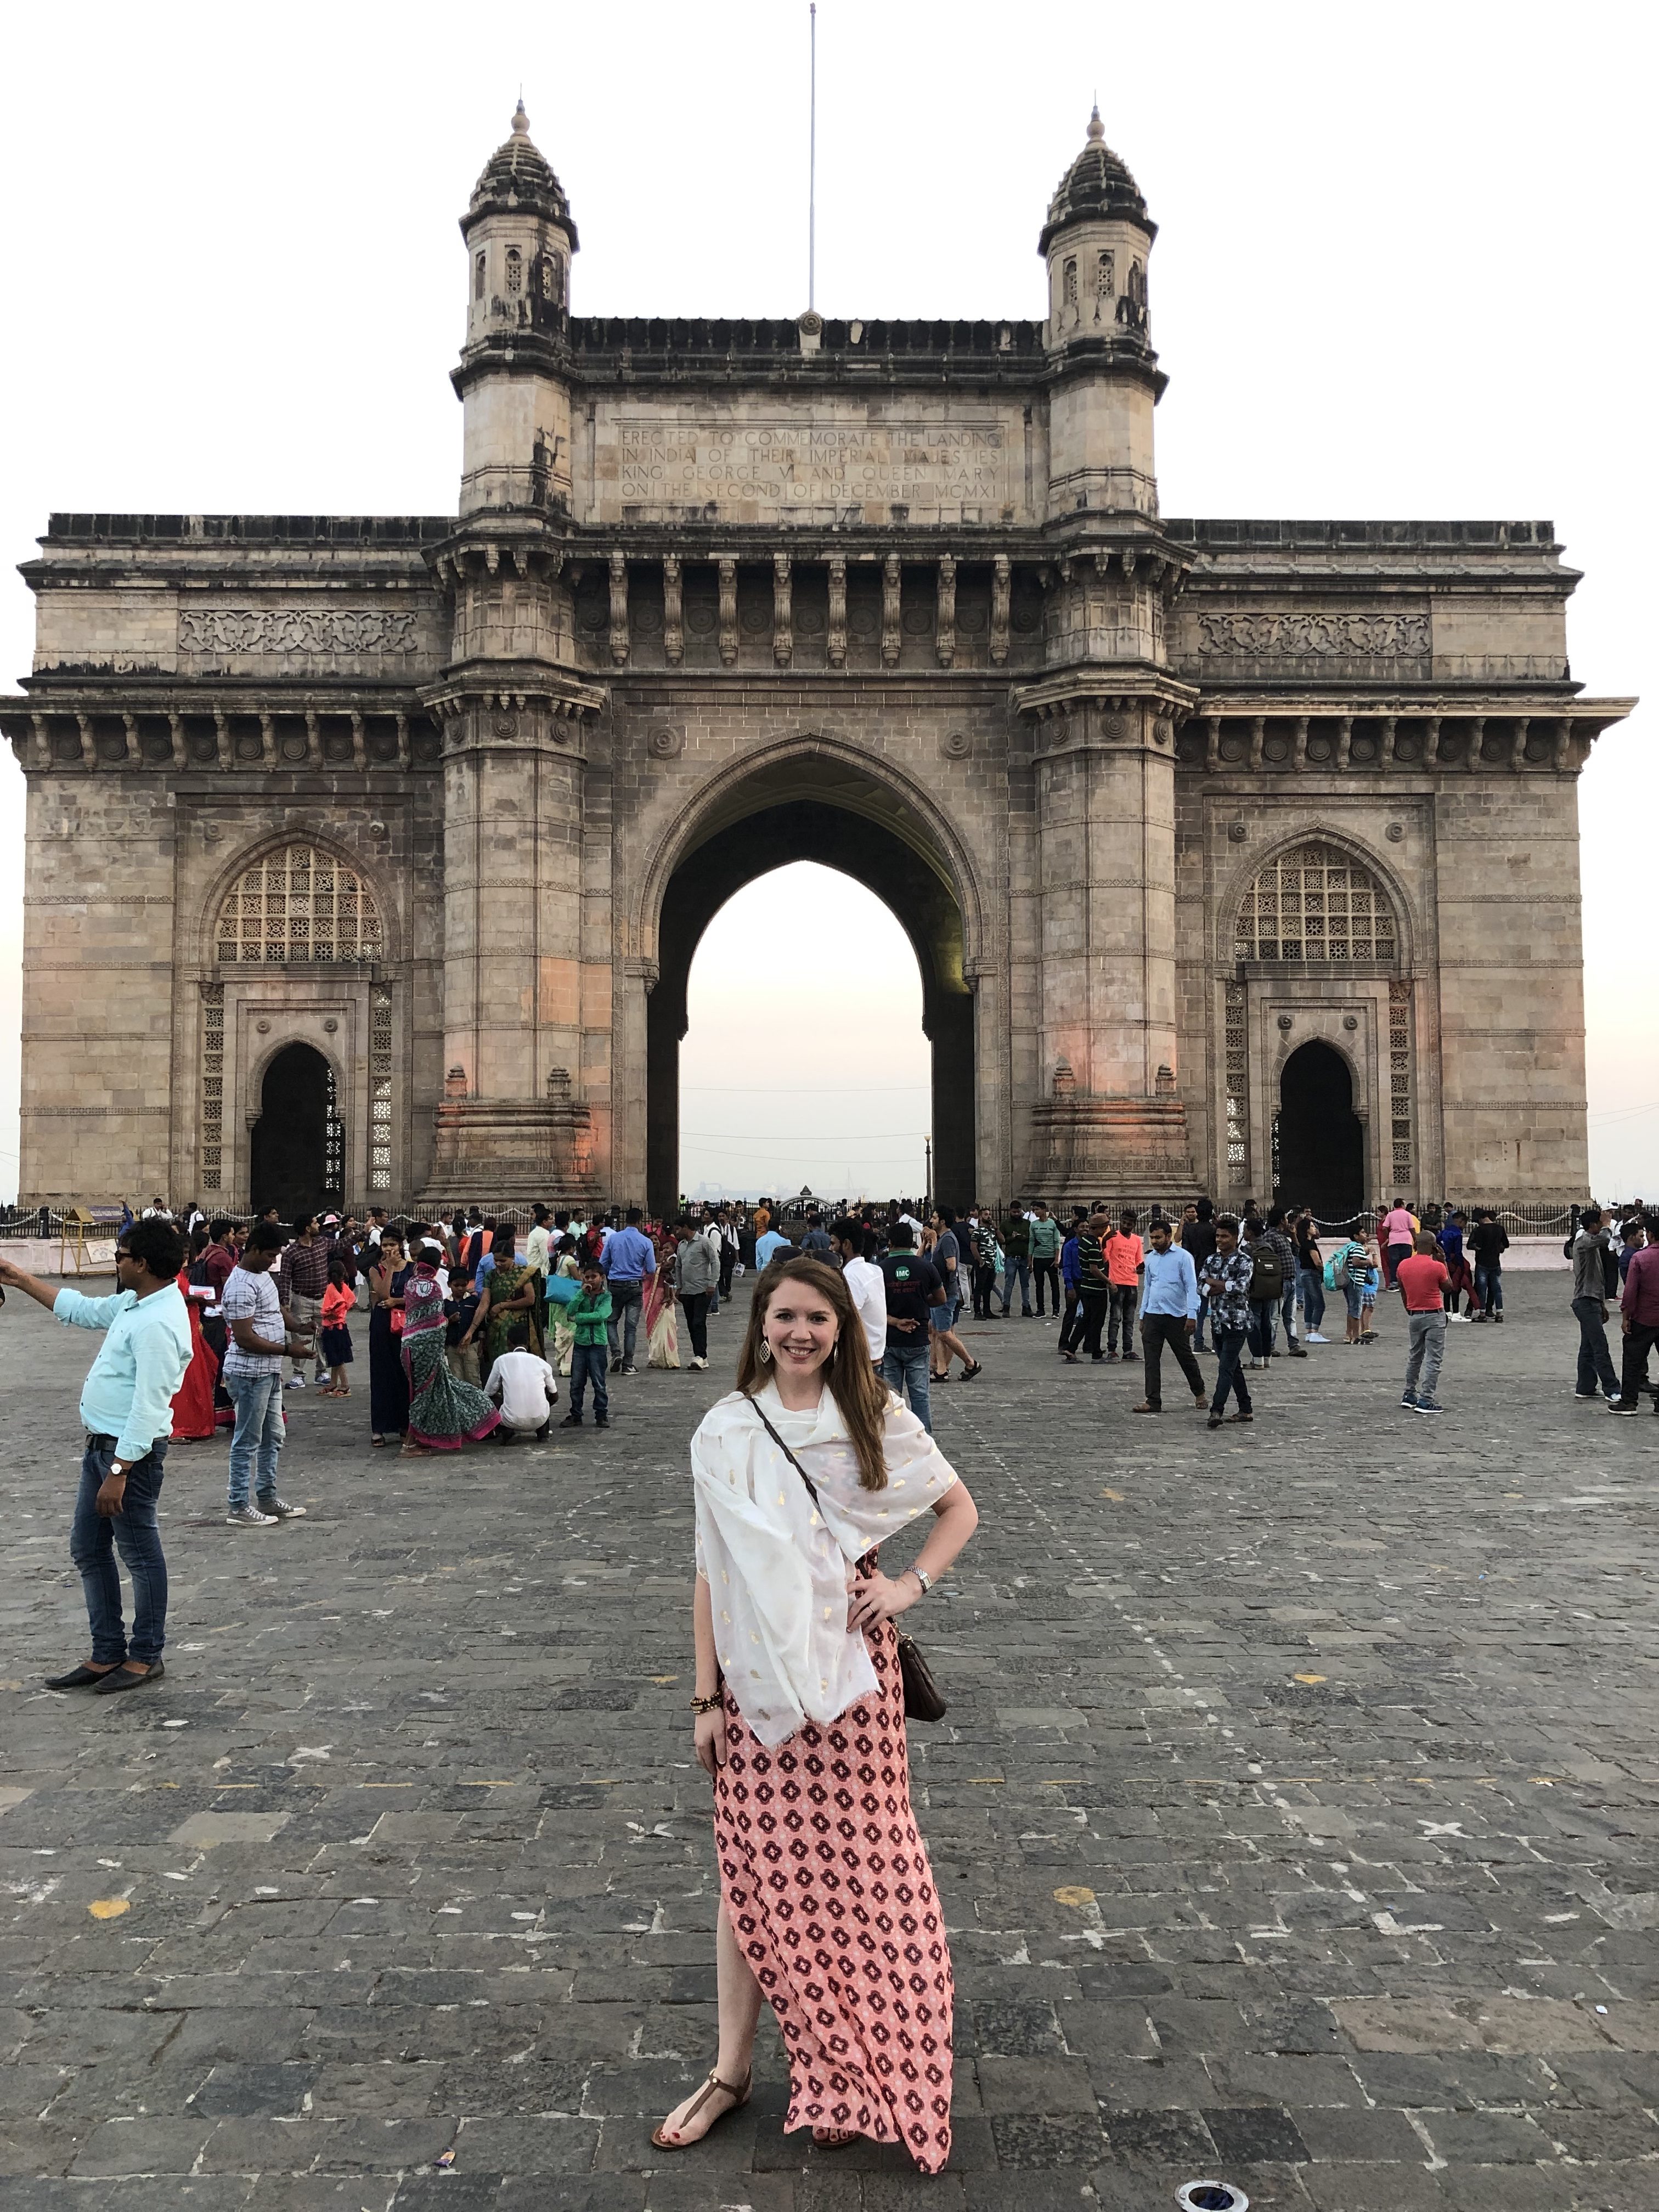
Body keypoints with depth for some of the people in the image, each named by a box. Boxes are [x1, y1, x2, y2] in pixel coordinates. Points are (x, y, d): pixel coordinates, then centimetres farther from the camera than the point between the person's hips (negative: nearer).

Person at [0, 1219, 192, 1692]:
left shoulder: (157, 1324, -24)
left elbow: (150, 1408, -26)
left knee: (140, 1555, 4)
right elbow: (81, 1309, 26)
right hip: (101, 1442, 10)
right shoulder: (133, 1303, 7)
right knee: (88, 1550, 16)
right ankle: (107, 1654, 26)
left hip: (132, 1451, -10)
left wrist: (119, 1473, -26)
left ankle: (146, 1657, 18)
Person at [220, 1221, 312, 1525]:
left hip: (269, 1371, 10)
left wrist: (295, 1330, 11)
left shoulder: (262, 1274, 11)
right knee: (248, 1441, -1)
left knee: (274, 1437, 17)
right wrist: (287, 1350, -19)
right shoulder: (241, 1286, -21)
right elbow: (245, 1338, -24)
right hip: (250, 1372, -10)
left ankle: (267, 1497, 27)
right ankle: (238, 1507, 9)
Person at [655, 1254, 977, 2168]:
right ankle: (732, 2069, 25)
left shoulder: (876, 1422, -2)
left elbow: (959, 1507, 10)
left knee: (855, 1859, 7)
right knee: (751, 1863, 9)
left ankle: (851, 2074, 26)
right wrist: (706, 1697, 0)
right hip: (756, 1672, 0)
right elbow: (711, 1570, 1)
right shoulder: (726, 1432, -2)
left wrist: (913, 1584, -4)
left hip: (850, 1665, 0)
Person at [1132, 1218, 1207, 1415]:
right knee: (1151, 1360, -1)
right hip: (1152, 1315, 5)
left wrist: (1192, 1315, -16)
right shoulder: (1150, 1258, 10)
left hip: (1176, 1316, -5)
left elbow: (1192, 1287, -9)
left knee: (1185, 1357, 7)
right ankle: (1153, 1401, 2)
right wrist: (1142, 1316, 15)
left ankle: (1200, 1393, 28)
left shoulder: (1183, 1257, -6)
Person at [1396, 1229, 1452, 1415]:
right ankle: (1426, 1400, -5)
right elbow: (1448, 1288, 2)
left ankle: (1409, 1394, 25)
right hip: (1434, 1316, -5)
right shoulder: (1437, 1267, -15)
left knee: (1414, 1356, 19)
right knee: (1433, 1359, -1)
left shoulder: (1402, 1266, 0)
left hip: (1413, 1316, 5)